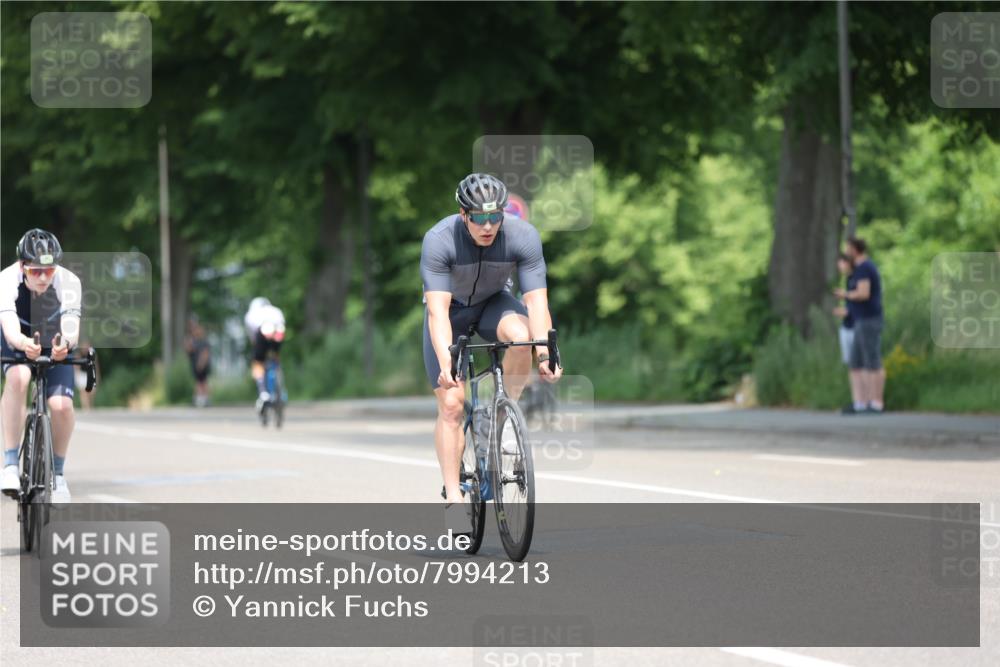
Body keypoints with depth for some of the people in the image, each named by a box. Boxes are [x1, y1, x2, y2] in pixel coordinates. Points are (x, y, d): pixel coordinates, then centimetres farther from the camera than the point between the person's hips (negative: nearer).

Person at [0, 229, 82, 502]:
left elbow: (72, 328, -41)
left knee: (61, 405, -21)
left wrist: (65, 343, -65)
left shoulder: (68, 282, -31)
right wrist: (24, 344, -69)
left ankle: (58, 472, 7)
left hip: (55, 346, 1)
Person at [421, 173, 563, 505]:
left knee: (522, 336, -34)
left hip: (494, 303, 1)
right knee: (451, 404, -11)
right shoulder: (438, 240, -33)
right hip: (452, 310, -1)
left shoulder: (523, 235, -28)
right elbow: (437, 310, -38)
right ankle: (452, 494, -4)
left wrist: (545, 355, -44)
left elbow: (537, 301, -30)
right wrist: (445, 363, -51)